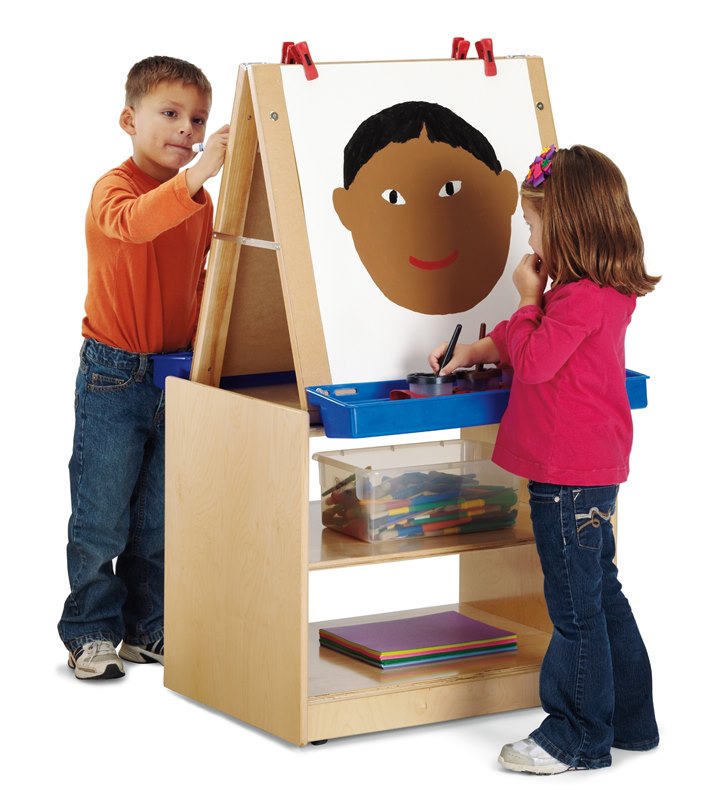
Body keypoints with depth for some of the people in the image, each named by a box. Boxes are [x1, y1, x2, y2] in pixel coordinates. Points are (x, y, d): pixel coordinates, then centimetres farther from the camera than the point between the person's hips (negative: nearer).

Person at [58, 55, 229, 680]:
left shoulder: (200, 202, 7)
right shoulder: (113, 188, -13)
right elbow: (133, 222, -38)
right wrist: (197, 174, -51)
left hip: (176, 375, 6)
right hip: (114, 375, -6)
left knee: (159, 516, 13)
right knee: (102, 515, 1)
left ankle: (144, 629, 25)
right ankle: (91, 632, 14)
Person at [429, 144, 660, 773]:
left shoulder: (582, 297, -21)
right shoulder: (608, 292, 11)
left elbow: (532, 360, -20)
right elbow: (527, 343, 24)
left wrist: (530, 296, -8)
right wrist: (471, 352, 23)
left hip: (570, 475, -10)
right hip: (593, 467, 10)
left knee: (575, 606, -1)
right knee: (600, 593, 18)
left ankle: (578, 738, 9)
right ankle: (629, 720, 28)